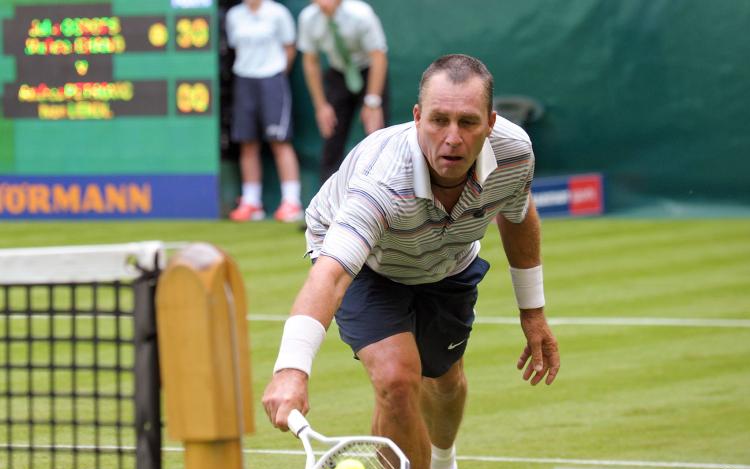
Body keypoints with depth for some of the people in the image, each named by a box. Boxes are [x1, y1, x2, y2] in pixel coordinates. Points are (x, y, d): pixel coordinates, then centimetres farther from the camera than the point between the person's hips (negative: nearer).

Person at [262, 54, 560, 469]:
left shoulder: (514, 151, -31)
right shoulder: (382, 182, -48)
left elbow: (517, 217, -6)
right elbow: (330, 272, -62)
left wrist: (532, 311, 3)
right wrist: (291, 369, -77)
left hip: (448, 263, 5)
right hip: (365, 260, -5)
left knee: (445, 381, 24)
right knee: (397, 379, -27)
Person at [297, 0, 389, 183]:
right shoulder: (308, 18, -16)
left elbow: (378, 58, -23)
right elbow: (311, 63, -5)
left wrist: (372, 104, -26)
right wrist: (321, 106, -6)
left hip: (369, 73, -3)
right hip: (337, 76, 3)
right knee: (332, 144, -5)